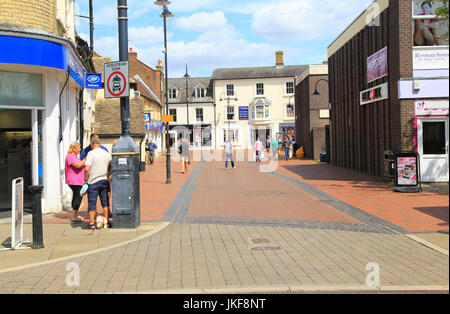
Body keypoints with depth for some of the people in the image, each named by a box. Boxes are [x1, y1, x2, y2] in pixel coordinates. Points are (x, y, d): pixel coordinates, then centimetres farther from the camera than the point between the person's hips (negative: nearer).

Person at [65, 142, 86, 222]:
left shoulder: (74, 156, 20)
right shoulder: (70, 156, -14)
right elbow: (78, 165, -25)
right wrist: (86, 159, -17)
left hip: (77, 181, 11)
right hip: (74, 182, -11)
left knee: (76, 197, 14)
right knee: (78, 197, -11)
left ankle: (75, 215, 21)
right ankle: (74, 217, -8)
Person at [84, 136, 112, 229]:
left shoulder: (91, 153, -10)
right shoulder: (107, 153, 6)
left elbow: (87, 169, -17)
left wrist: (85, 179, -5)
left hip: (93, 181, -4)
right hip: (104, 180, 4)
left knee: (92, 202, 3)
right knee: (105, 202, 11)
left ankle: (92, 223, 5)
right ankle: (106, 222, 14)